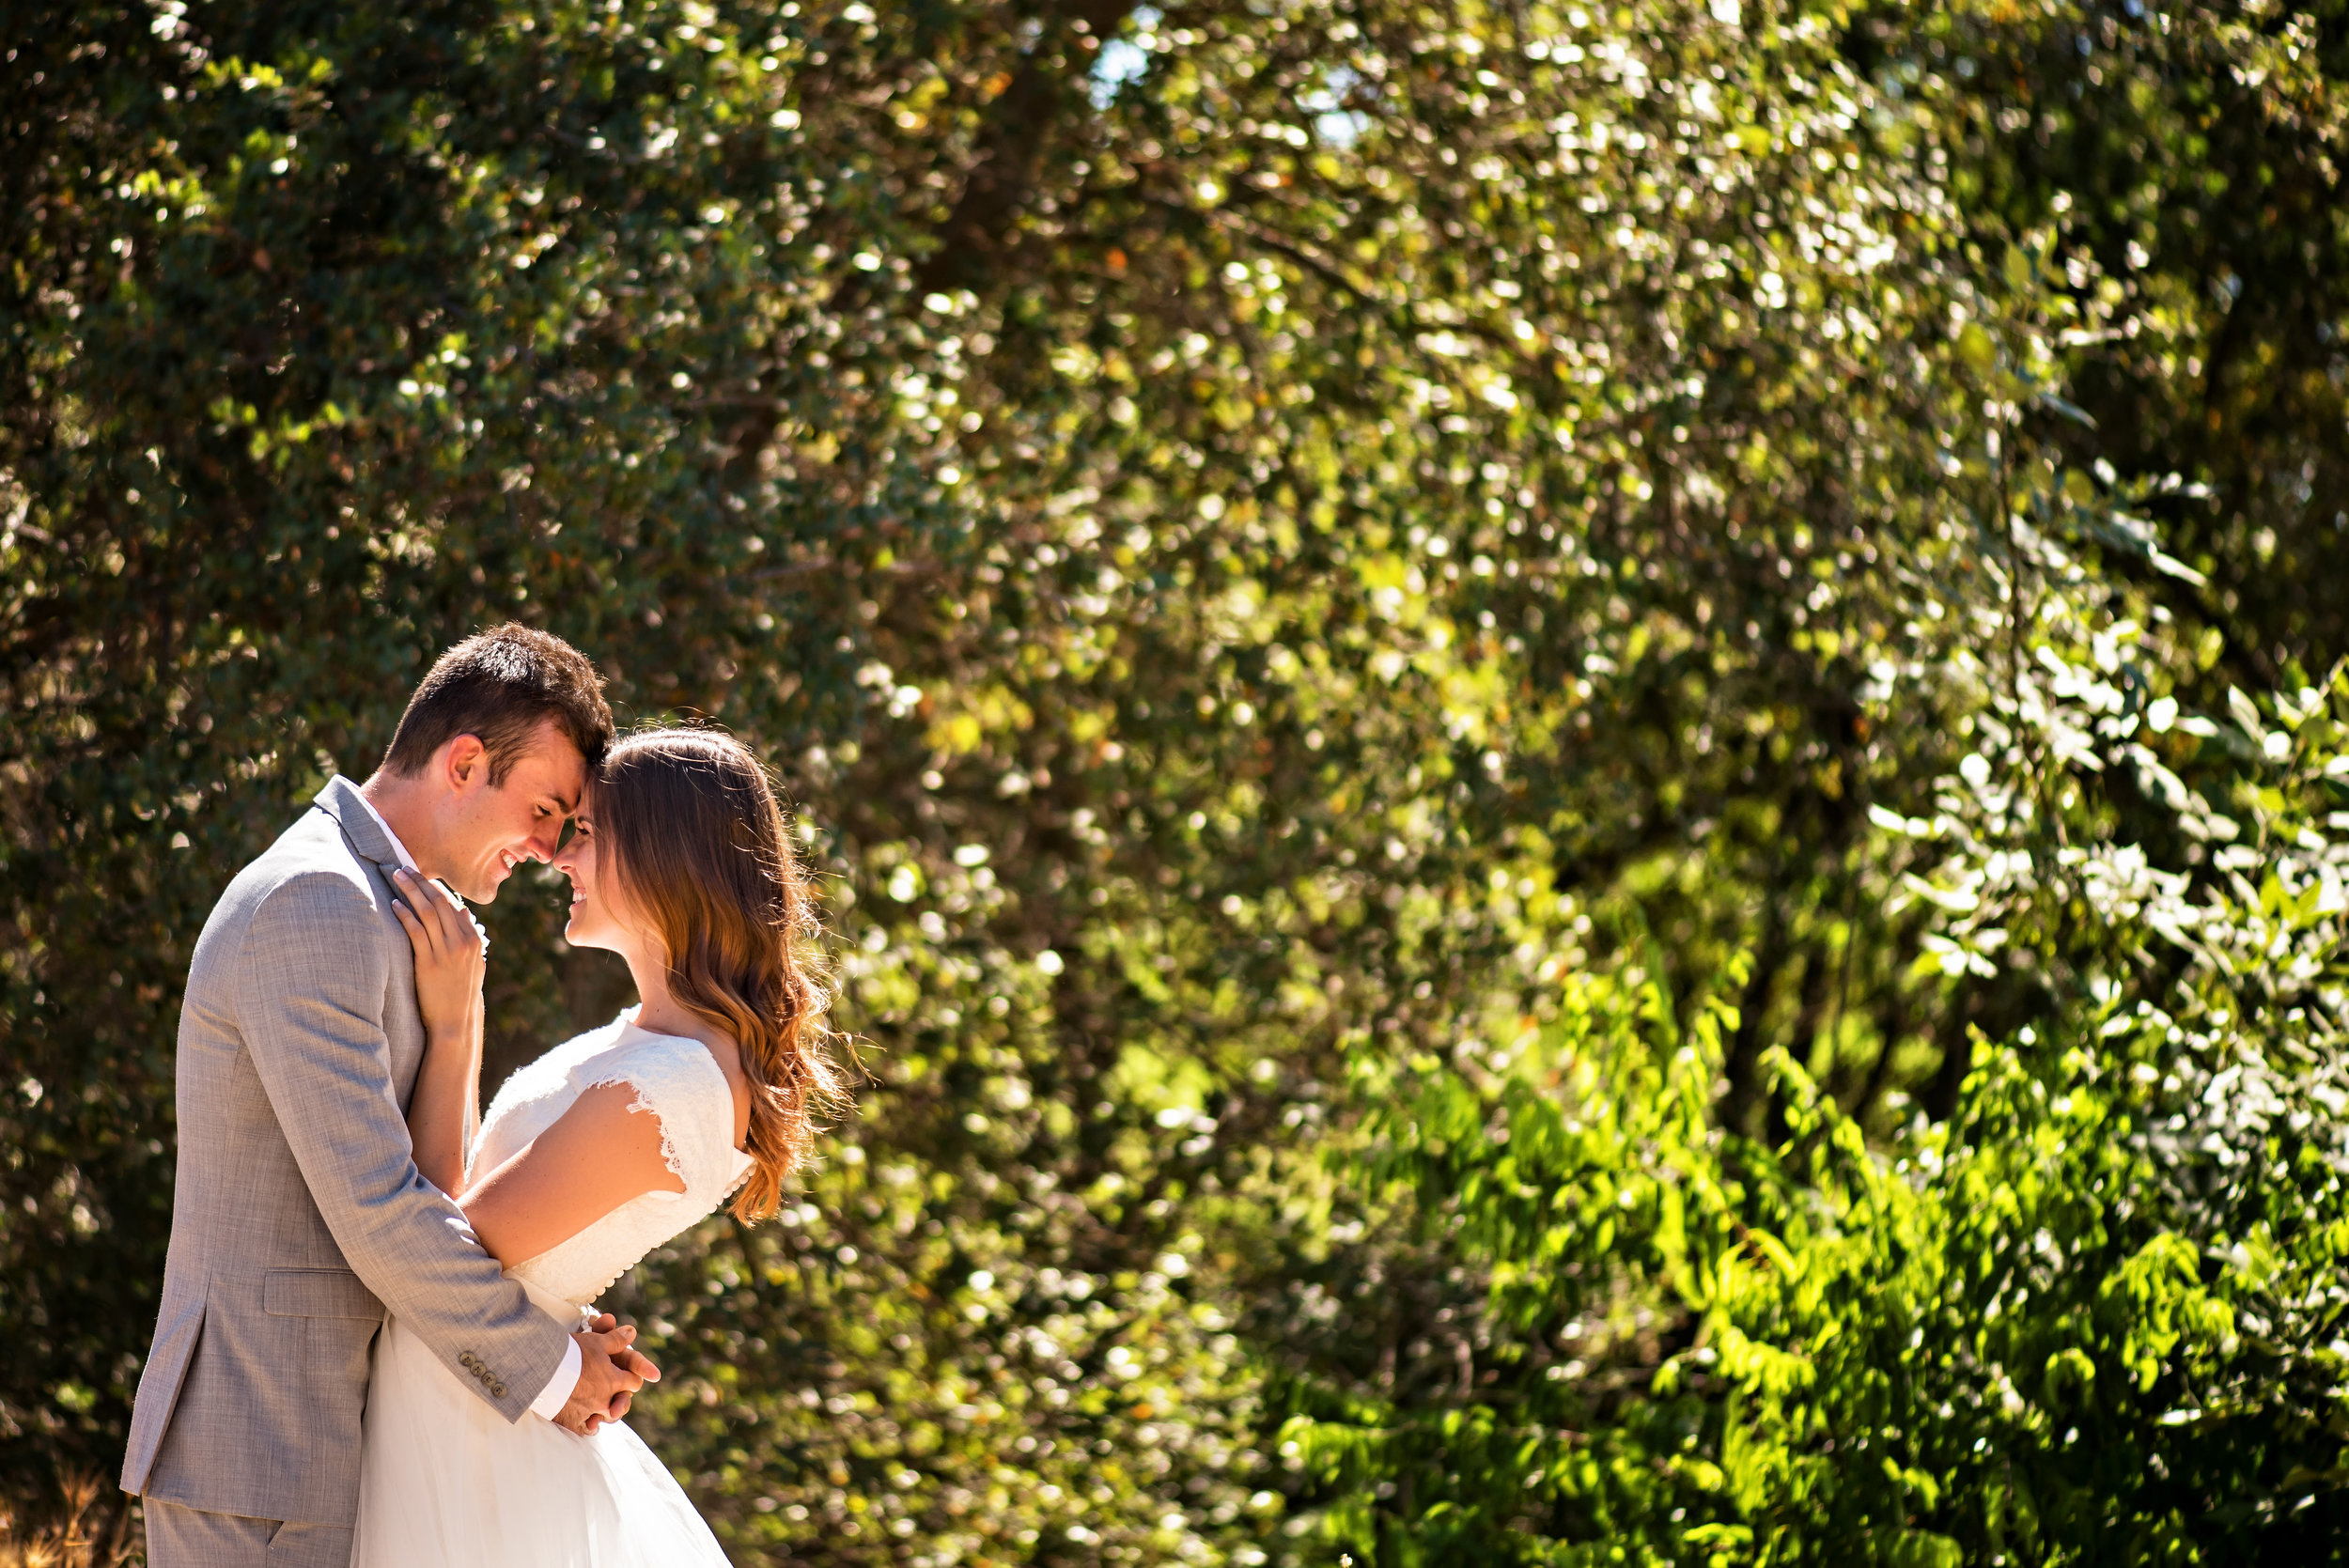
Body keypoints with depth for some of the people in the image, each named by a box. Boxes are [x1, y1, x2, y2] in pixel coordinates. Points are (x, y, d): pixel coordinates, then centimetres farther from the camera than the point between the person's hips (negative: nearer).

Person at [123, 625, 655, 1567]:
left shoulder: (366, 905, 17)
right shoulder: (314, 906, -16)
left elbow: (416, 1183, 20)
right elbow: (376, 1207, -21)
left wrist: (565, 1333, 7)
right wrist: (547, 1368, -10)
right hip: (260, 1449, -10)